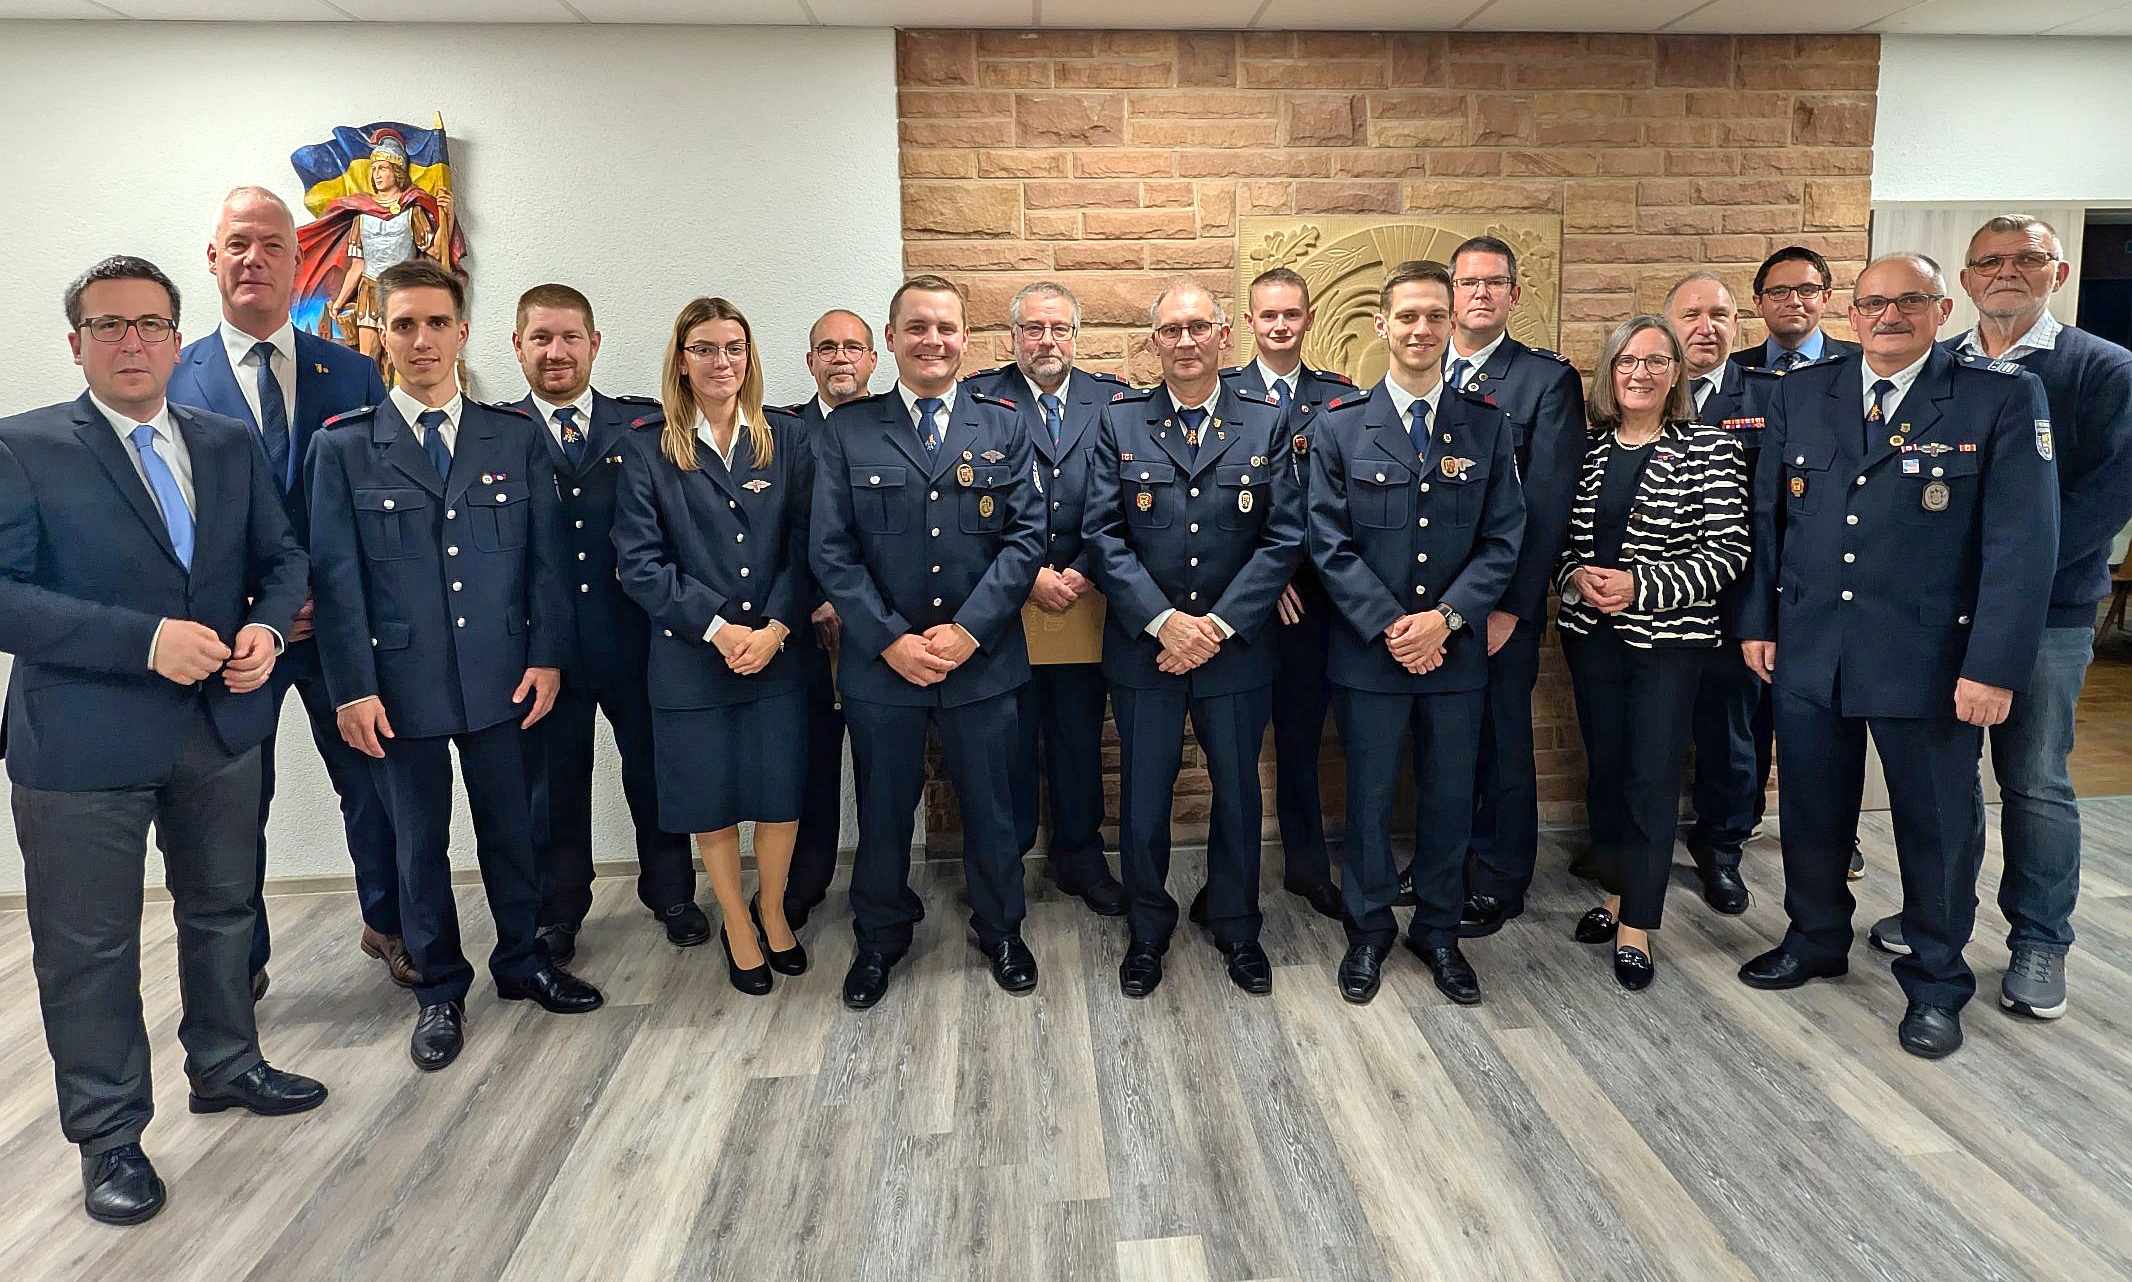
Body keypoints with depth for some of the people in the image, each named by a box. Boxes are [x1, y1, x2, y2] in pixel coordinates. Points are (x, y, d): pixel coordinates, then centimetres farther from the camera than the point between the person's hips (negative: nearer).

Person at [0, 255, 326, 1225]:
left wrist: (268, 626, -9)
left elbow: (280, 556, 11)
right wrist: (143, 639, -25)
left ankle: (225, 1067, 42)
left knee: (221, 911, 20)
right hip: (83, 742, -4)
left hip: (223, 727, 5)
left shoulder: (230, 444, 6)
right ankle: (110, 1136, 27)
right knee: (89, 947, 9)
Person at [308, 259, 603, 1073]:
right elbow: (337, 578, -2)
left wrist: (547, 655, -2)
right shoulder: (342, 448, 0)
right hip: (402, 683, -1)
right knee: (421, 840, 10)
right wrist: (353, 686, -7)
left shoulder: (516, 437, 4)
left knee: (509, 826, 13)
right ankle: (439, 991, 26)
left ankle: (521, 962, 32)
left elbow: (545, 555, 4)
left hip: (502, 674, 1)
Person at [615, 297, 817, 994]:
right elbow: (639, 560, -6)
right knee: (712, 804, 11)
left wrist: (774, 629, -13)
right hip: (690, 657, -1)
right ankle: (737, 925, 32)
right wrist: (717, 628, -14)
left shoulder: (786, 438, 4)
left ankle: (771, 910, 34)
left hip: (778, 651, 1)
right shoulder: (647, 447, -1)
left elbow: (805, 546, -1)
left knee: (781, 796, 8)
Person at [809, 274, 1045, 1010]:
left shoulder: (1003, 428, 4)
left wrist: (968, 630, -14)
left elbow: (1026, 537, -3)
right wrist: (891, 641, -13)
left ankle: (1000, 930, 35)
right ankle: (880, 939, 34)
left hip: (982, 660, 1)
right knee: (882, 810, 13)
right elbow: (830, 550, -4)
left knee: (990, 807, 13)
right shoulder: (847, 431, 1)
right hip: (880, 664, 0)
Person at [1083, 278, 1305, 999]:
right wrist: (1163, 622, -15)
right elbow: (1103, 536, -5)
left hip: (1237, 649, 1)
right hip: (1142, 648, 0)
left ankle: (1236, 927, 35)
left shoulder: (1267, 423, 2)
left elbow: (1284, 538, -4)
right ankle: (1147, 932, 29)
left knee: (1238, 795, 14)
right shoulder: (1119, 421, 1)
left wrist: (1219, 625, -13)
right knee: (1143, 800, 8)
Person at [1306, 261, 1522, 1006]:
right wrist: (1389, 625, -14)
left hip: (1456, 651, 2)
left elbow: (1502, 541, -1)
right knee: (1369, 796, 10)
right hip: (1368, 651, -1)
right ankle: (1369, 930, 29)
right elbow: (1331, 544, -6)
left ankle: (1438, 931, 31)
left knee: (1450, 796, 12)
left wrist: (1445, 617, -15)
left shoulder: (1488, 426, 3)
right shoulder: (1340, 426, -2)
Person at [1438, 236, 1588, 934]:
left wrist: (1511, 607, -15)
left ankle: (1497, 882, 25)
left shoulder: (1548, 378, -5)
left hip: (1500, 602, -4)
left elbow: (1548, 505, -10)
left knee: (1502, 744, 8)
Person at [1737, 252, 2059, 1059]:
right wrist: (1757, 621, 5)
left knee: (1938, 824, 10)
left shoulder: (2003, 396, -6)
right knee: (1811, 811, 15)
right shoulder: (1801, 394, 5)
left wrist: (1995, 665, -15)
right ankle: (1815, 941, 36)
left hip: (1929, 656, -3)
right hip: (1808, 651, 3)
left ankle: (1935, 982, 29)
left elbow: (2023, 540, -10)